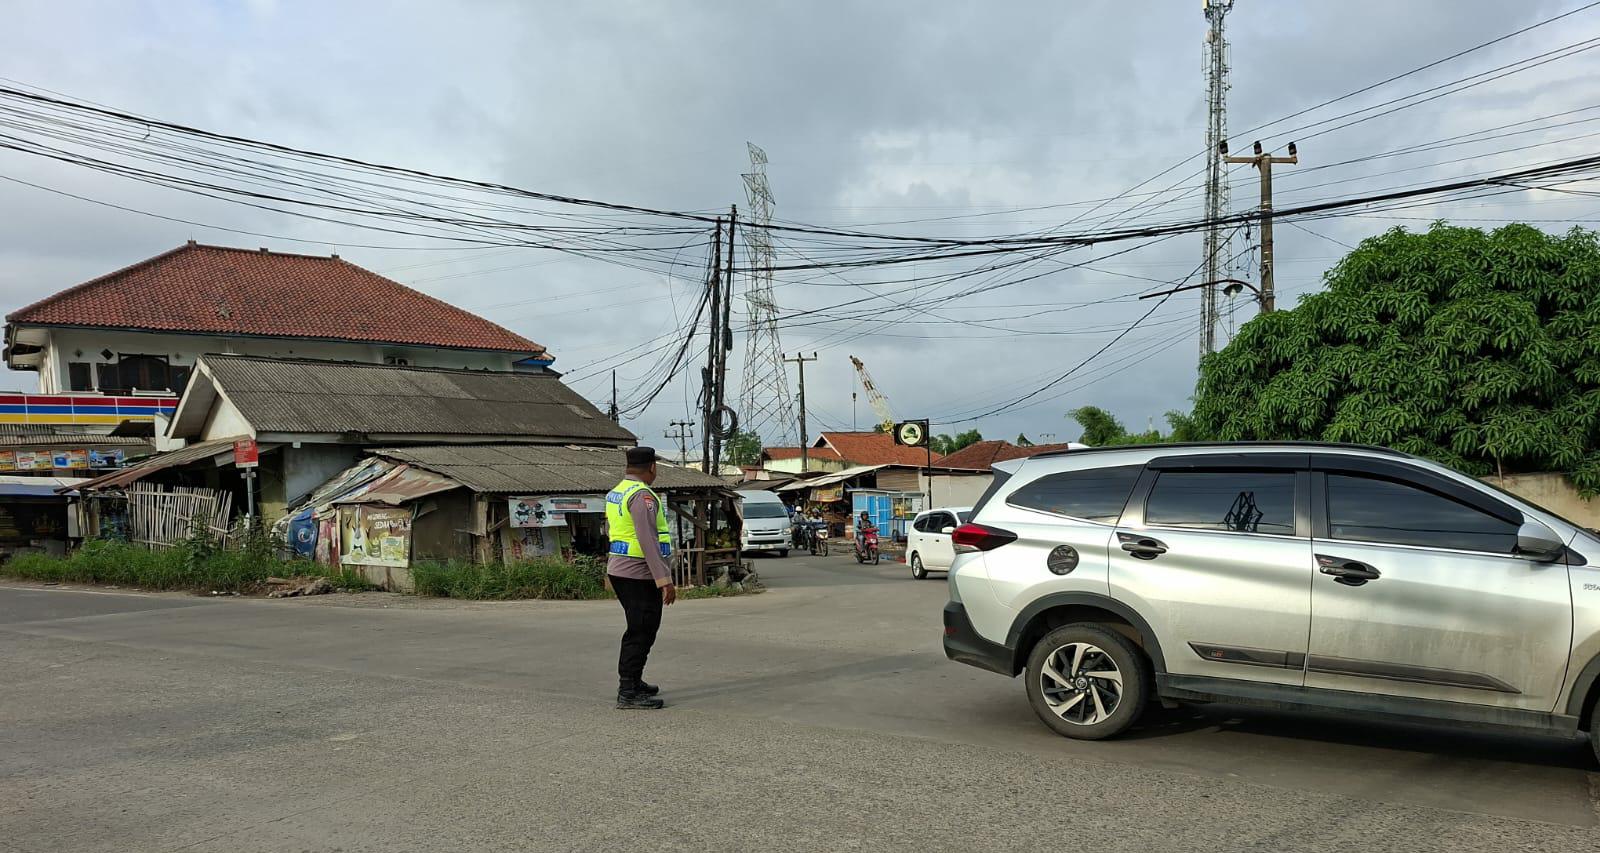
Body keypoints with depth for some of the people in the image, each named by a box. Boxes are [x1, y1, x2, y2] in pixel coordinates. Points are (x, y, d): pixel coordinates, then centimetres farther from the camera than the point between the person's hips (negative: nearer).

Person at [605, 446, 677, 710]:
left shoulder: (615, 493, 13)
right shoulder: (642, 495, -17)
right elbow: (648, 540, -25)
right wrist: (664, 579, -26)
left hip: (618, 569, 10)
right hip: (640, 574, -10)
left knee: (638, 631, 21)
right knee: (641, 634, -6)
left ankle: (633, 682, 30)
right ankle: (628, 693, -5)